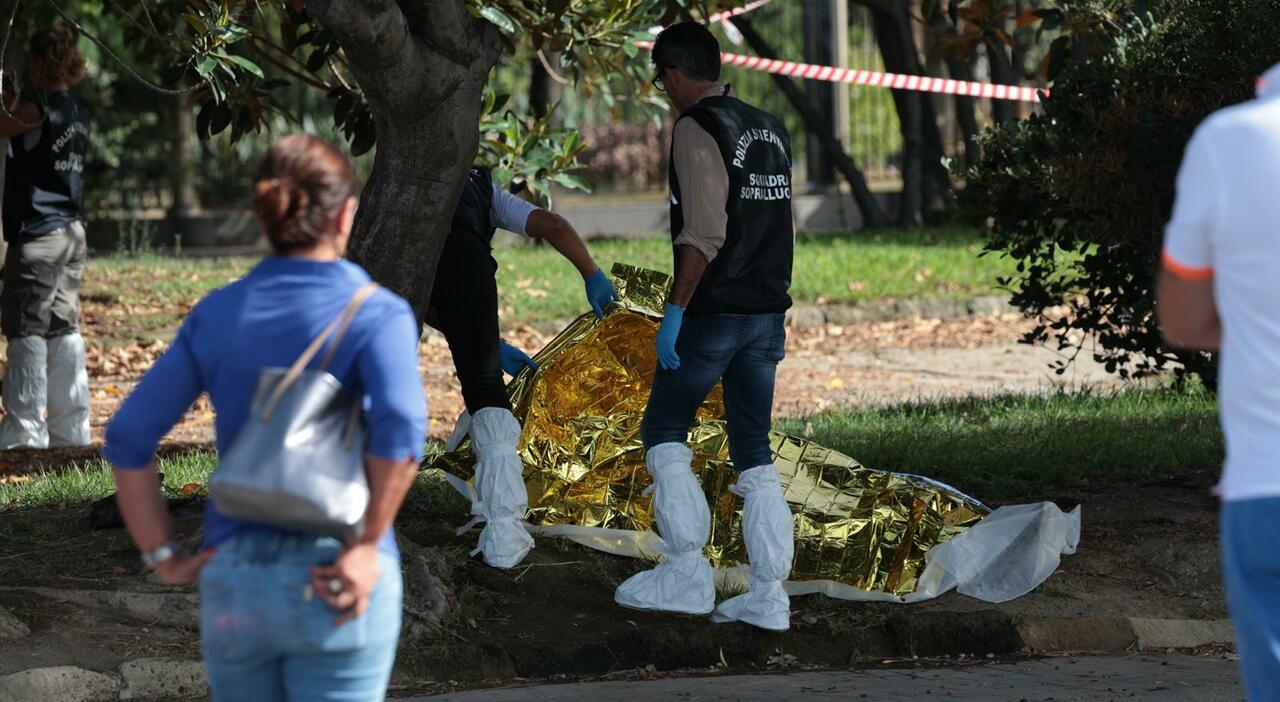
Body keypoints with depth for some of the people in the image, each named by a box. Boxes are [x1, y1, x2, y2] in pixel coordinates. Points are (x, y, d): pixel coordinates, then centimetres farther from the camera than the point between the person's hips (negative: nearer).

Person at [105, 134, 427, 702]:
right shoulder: (375, 314, -7)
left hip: (232, 583, 4)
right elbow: (399, 429, -24)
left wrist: (163, 557, 5)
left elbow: (127, 438, 2)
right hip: (331, 588, -4)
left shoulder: (216, 315, 6)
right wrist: (368, 546, -15)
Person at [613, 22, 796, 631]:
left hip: (713, 311, -7)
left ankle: (687, 571, -2)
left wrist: (675, 312, -15)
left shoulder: (697, 130, -11)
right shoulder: (770, 130, 14)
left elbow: (702, 235, -19)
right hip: (767, 312, 7)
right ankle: (767, 595, 5)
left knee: (663, 433, 6)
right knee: (754, 452, 8)